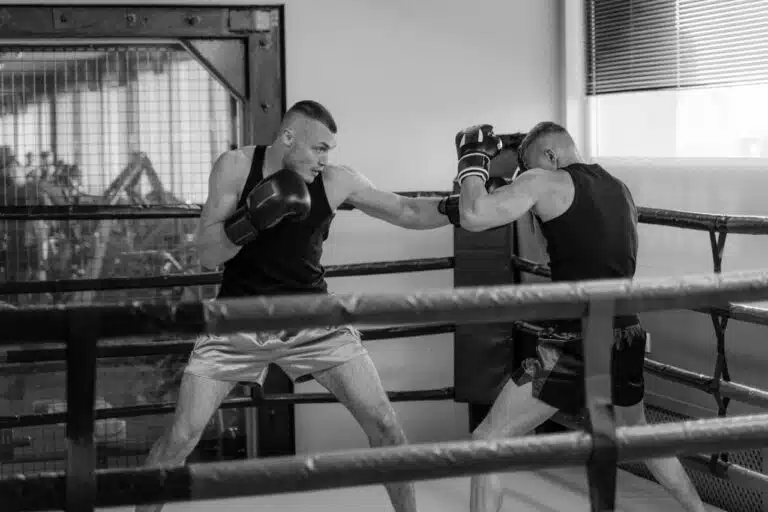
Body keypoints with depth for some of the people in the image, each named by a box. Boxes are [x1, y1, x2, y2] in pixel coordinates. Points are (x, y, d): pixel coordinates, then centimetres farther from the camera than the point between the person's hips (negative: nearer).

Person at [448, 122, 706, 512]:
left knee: (486, 442, 0)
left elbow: (474, 218, -18)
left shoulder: (545, 183, -7)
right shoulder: (621, 191, 14)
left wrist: (472, 161, -1)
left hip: (577, 345, -7)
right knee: (636, 431, 35)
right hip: (628, 339, 7)